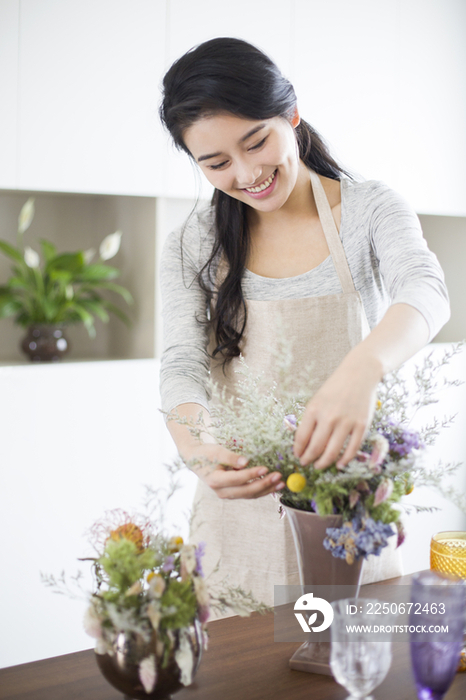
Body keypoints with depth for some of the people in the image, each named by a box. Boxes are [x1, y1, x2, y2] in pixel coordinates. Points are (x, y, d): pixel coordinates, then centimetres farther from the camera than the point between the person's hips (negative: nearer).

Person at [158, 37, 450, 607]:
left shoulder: (370, 211, -5)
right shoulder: (191, 248, 0)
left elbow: (425, 291, -23)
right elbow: (182, 366, -9)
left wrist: (364, 367, -45)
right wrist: (196, 448, -33)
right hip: (243, 505, 1)